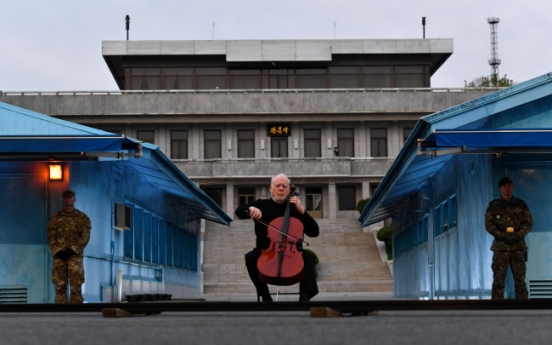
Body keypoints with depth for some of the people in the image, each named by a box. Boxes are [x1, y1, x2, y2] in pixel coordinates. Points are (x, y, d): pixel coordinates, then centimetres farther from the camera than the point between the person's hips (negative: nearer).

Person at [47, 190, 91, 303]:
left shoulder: (82, 217, 8)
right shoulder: (55, 218, 14)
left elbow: (85, 236, -1)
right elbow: (51, 237, 8)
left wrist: (73, 249, -12)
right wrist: (57, 251, -8)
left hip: (75, 254, -2)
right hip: (59, 255, 2)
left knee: (76, 285, -6)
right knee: (60, 285, -1)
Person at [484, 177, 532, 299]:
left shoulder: (521, 204, 12)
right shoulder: (493, 205, 8)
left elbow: (529, 222, 7)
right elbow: (488, 224, 1)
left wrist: (518, 235, -11)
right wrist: (503, 235, -14)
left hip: (518, 246, 1)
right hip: (501, 246, -1)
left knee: (520, 280, -2)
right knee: (498, 280, -5)